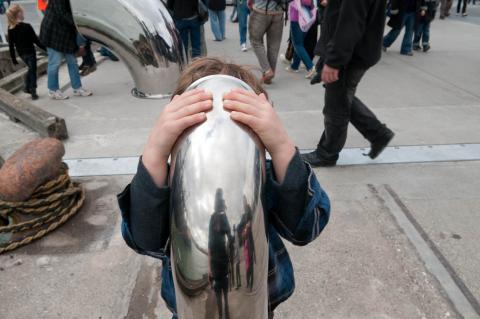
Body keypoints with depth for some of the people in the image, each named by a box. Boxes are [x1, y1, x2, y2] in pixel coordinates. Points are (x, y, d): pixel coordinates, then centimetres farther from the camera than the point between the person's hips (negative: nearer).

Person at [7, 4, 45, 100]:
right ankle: (33, 92, 4)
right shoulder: (26, 27, -18)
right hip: (30, 52, -6)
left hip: (21, 54, 6)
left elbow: (11, 45, 3)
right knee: (32, 70, 4)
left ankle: (27, 87, 25)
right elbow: (36, 40, -15)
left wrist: (13, 58, 9)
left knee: (31, 69, 24)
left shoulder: (10, 29, -1)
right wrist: (46, 48, -5)